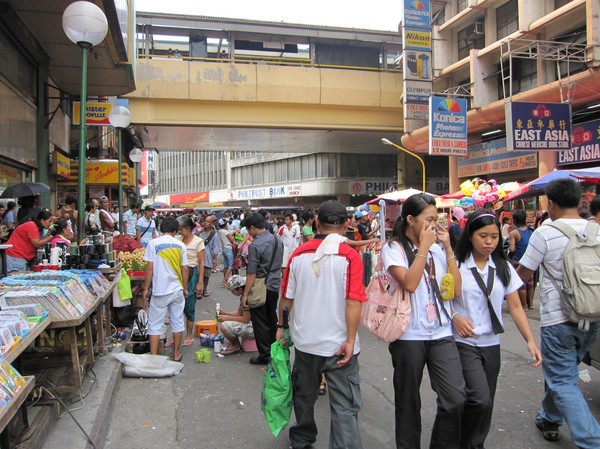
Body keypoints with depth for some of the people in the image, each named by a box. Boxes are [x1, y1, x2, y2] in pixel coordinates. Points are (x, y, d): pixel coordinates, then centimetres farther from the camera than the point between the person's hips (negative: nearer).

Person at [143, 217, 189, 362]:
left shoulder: (153, 244, -6)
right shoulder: (180, 245, 2)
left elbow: (149, 269, -8)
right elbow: (184, 269, 4)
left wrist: (146, 288, 2)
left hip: (160, 291, -3)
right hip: (177, 290, 3)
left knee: (155, 325, 6)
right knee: (177, 322, 14)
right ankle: (176, 354, 23)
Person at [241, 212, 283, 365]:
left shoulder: (255, 245, -20)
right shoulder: (278, 240, 2)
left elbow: (251, 273, -20)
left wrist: (245, 294, -14)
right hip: (276, 286, 7)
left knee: (260, 323, 5)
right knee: (272, 320, 20)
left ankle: (264, 356, 12)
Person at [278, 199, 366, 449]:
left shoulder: (299, 254, -3)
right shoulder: (350, 257, -14)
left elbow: (286, 298, 2)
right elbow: (354, 302, -20)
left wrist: (281, 326, 16)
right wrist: (351, 340, -13)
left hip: (305, 341, 4)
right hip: (339, 344, -4)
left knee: (304, 395, 24)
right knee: (345, 408, 6)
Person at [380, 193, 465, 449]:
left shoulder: (437, 249, 8)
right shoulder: (393, 248, -4)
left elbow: (456, 288, 2)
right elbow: (409, 283, -21)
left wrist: (448, 248, -2)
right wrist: (423, 246, -15)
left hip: (441, 333, 4)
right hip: (408, 335, -3)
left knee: (456, 398, -5)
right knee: (408, 402, 10)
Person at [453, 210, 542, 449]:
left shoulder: (504, 268, 5)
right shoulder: (456, 264, -7)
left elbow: (515, 307, 5)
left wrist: (530, 340, -4)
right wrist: (455, 317, -20)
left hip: (491, 345, 4)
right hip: (463, 343, -4)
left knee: (484, 405, 10)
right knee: (481, 400, -15)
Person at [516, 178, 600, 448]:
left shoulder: (545, 234, -14)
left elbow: (523, 274, -5)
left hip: (558, 319, -6)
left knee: (562, 381, 3)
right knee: (563, 371, 23)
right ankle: (550, 419, 39)